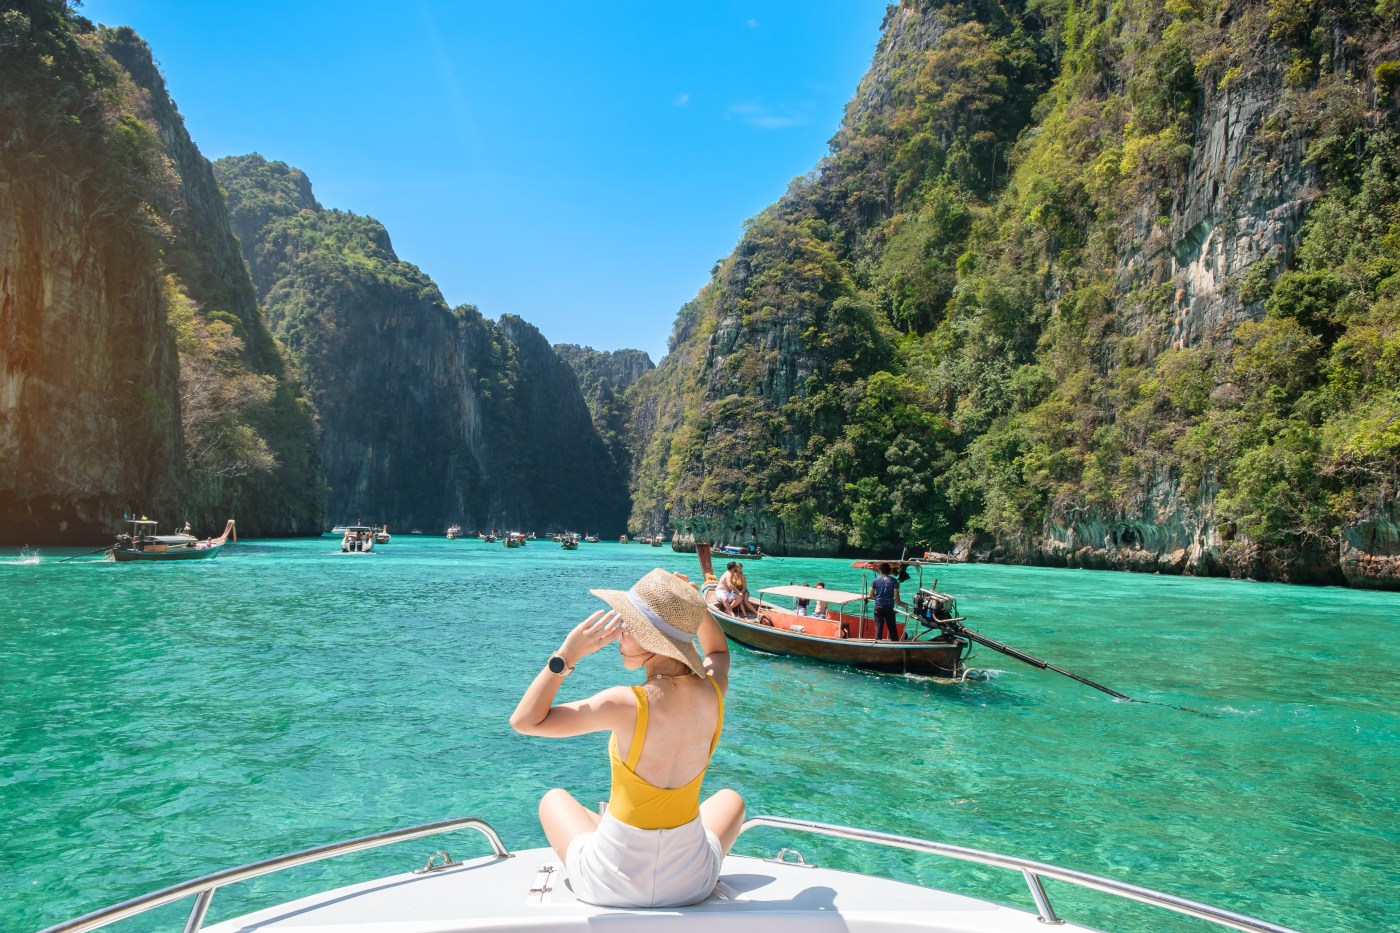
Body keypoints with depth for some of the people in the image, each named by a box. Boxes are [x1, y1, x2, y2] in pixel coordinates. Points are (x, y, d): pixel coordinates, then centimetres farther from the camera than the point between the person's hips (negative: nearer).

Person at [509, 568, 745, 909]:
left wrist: (567, 654, -18)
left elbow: (524, 721, -15)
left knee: (554, 798, 28)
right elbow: (718, 650, 13)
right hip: (692, 883, 3)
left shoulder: (626, 704, -26)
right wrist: (695, 607, -3)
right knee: (731, 798, 35)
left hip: (613, 885, -2)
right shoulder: (713, 693, -14)